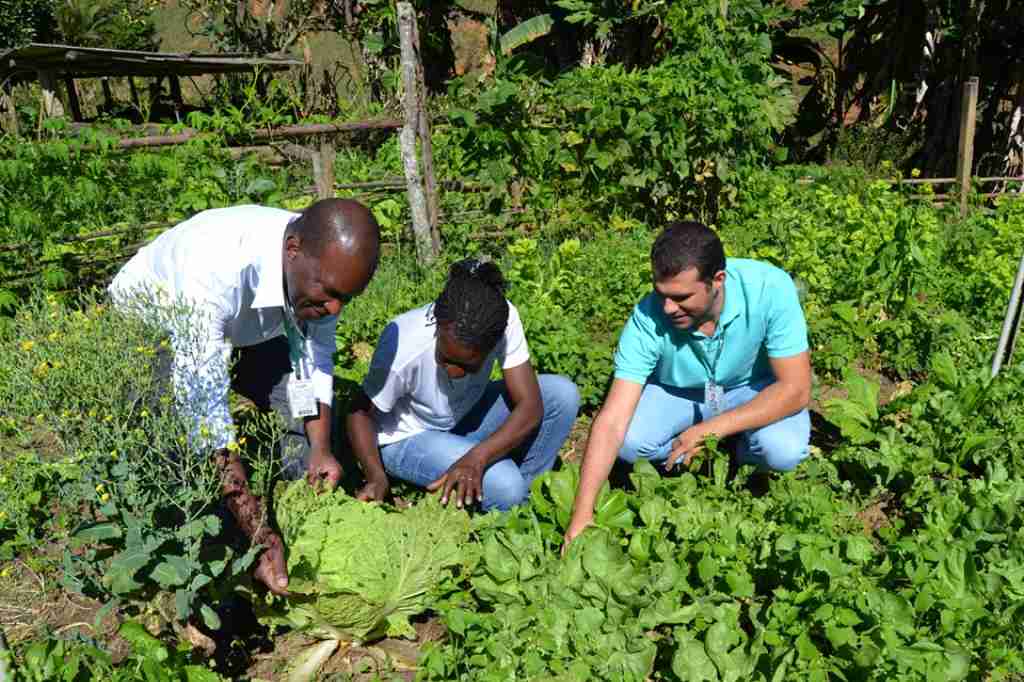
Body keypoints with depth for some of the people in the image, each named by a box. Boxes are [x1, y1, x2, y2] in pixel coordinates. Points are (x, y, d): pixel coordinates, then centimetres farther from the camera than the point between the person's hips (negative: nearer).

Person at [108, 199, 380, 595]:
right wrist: (259, 535, -49)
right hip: (148, 322, -5)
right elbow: (203, 409, -47)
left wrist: (321, 448, -25)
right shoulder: (216, 267, -45)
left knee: (314, 418, -9)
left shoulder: (322, 265, -26)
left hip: (239, 329, 5)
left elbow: (314, 358, -11)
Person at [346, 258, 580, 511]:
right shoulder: (404, 347, -35)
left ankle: (524, 499, 2)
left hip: (465, 418, 5)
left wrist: (477, 458, -42)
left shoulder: (504, 320, -27)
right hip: (407, 439, -4)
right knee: (504, 488, -29)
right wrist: (377, 476, -38)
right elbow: (360, 412, -20)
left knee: (562, 393, -15)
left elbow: (530, 406, -26)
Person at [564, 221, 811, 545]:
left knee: (784, 451, -30)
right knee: (630, 442, -27)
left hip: (753, 389, 0)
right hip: (677, 393, 1)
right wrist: (582, 516, -36)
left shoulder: (769, 288, -32)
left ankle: (737, 452, 4)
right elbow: (612, 422, -31)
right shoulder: (647, 318, -30)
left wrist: (712, 430, -33)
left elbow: (796, 389, -26)